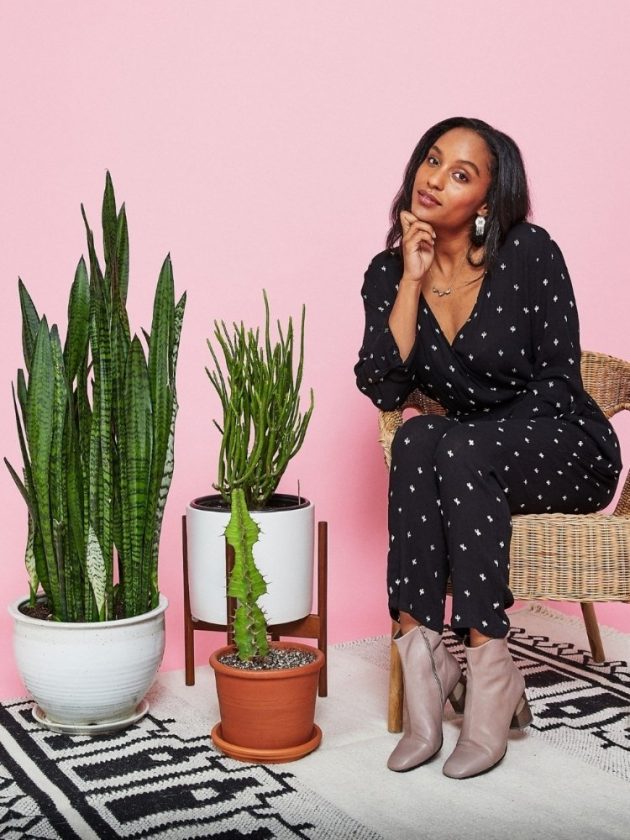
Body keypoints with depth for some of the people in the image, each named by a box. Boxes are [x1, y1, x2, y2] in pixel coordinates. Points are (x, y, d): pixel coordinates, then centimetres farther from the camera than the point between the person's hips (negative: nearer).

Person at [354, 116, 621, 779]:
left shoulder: (529, 253, -10)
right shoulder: (388, 273, 2)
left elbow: (557, 381, -10)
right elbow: (382, 389, -10)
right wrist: (412, 279, -14)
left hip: (568, 457, -3)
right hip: (465, 467, 4)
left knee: (439, 445, -32)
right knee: (417, 440, -31)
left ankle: (487, 665, -30)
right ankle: (425, 667, -31)